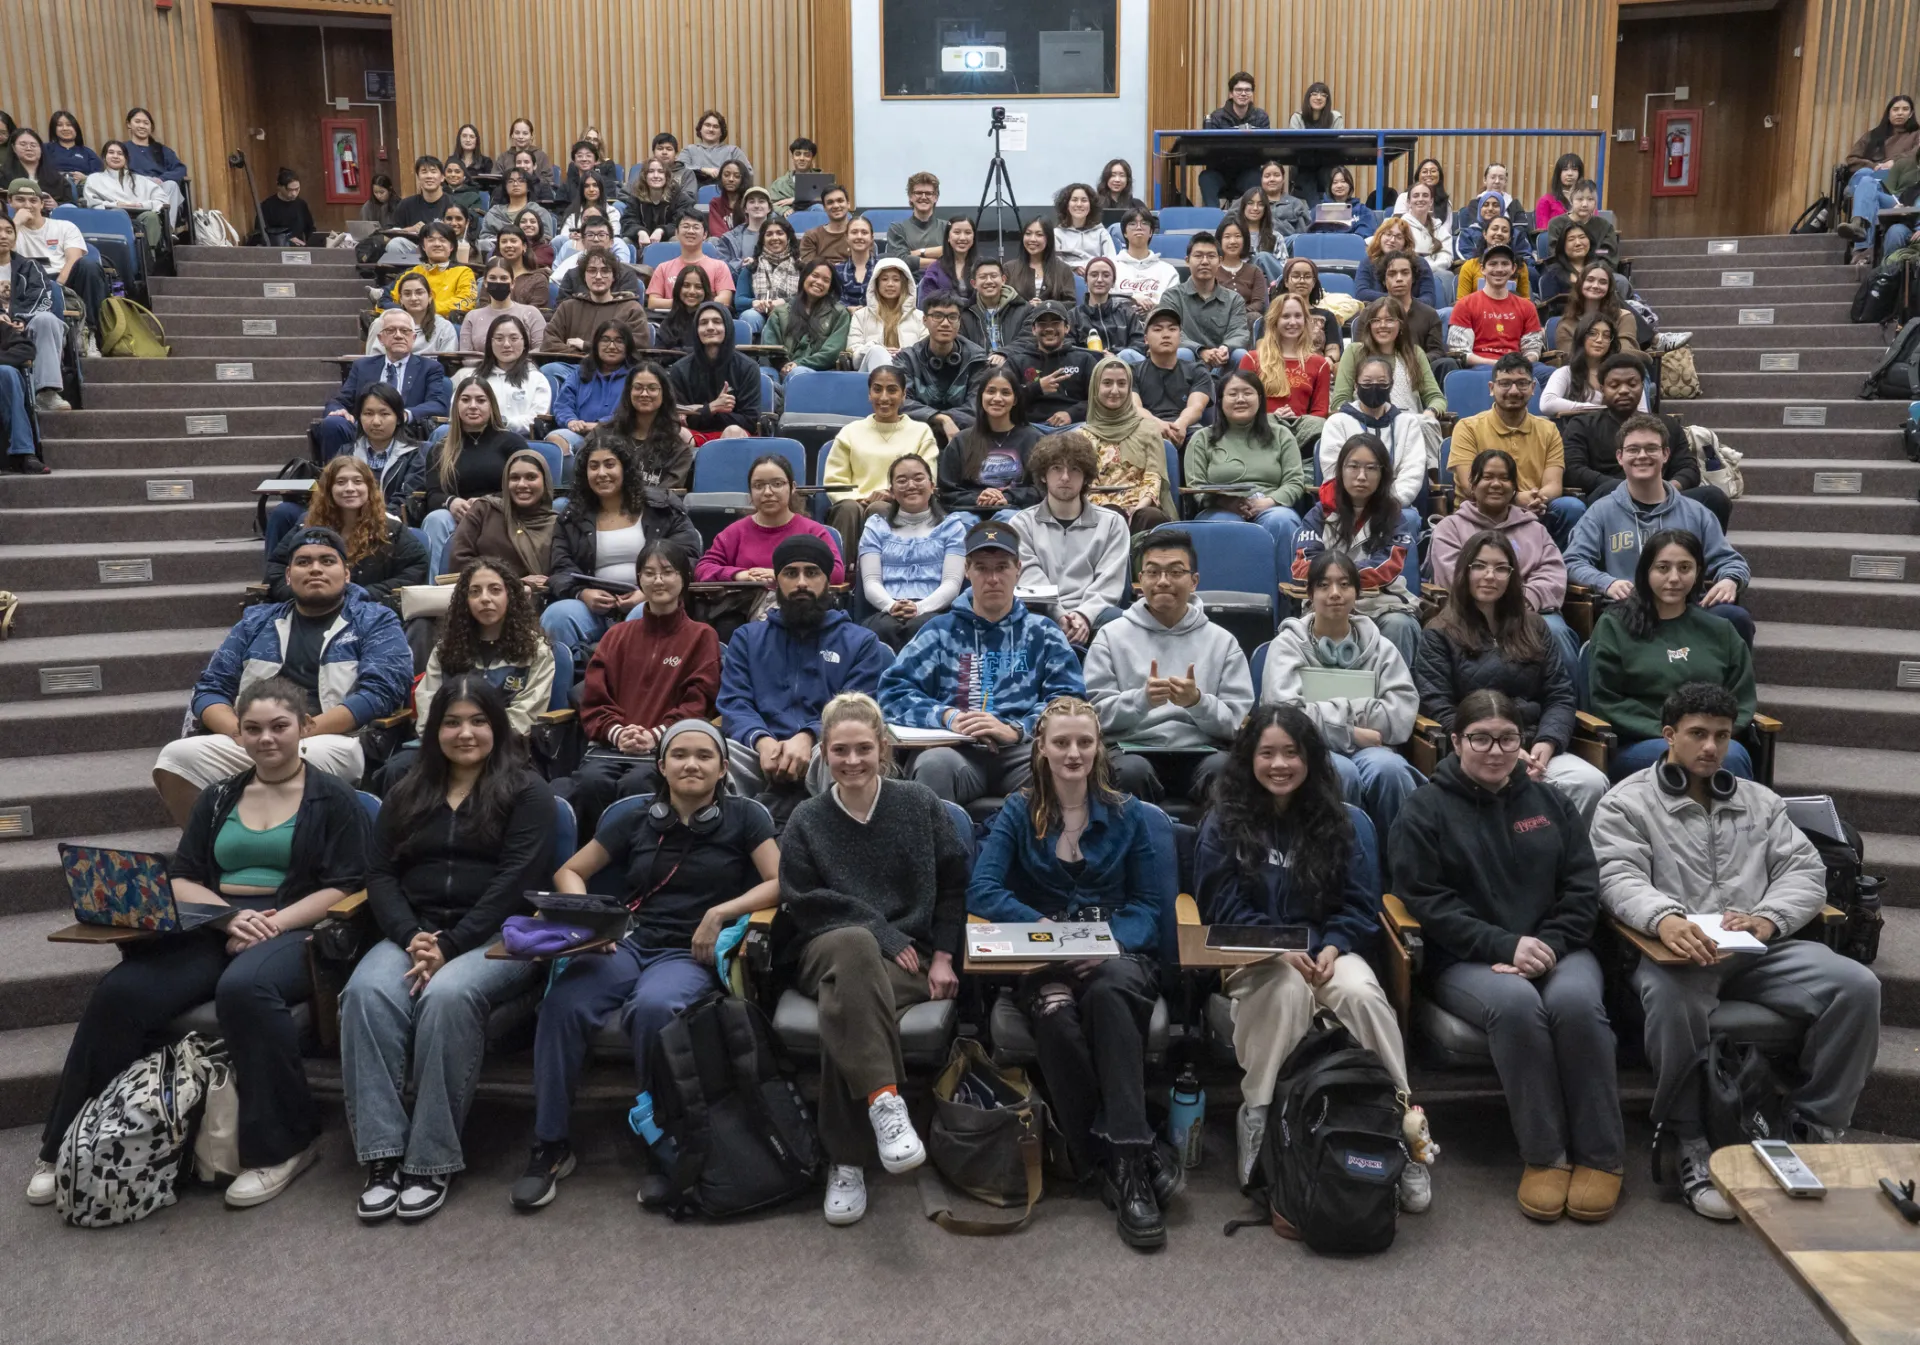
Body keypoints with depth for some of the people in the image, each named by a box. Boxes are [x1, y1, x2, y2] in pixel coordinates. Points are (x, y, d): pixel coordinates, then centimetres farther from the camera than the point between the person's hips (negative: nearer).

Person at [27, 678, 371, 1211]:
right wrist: (230, 916, -9)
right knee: (119, 992, -22)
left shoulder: (332, 797, 5)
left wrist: (274, 922, -18)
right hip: (212, 929, 5)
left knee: (243, 987, -38)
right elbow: (181, 878, 12)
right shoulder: (218, 795, 19)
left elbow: (344, 887, -4)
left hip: (294, 930, -4)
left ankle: (283, 1145, -24)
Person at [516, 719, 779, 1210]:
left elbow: (778, 883, 1)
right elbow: (569, 872, 20)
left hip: (690, 953, -3)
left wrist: (720, 912, -12)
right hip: (627, 943, 3)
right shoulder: (635, 822, 17)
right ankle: (551, 1144, -14)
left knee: (652, 1006, -38)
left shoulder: (743, 817, 9)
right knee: (563, 1002, -30)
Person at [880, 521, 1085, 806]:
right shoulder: (941, 631, 20)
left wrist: (1015, 730, -14)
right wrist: (946, 717, -10)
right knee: (935, 763, -36)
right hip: (957, 749, 0)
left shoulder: (1043, 634, 19)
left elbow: (1069, 699, 4)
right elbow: (893, 690, 9)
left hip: (1023, 751, 0)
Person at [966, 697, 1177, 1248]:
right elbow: (982, 890, -4)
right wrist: (1045, 927, -20)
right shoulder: (1017, 812, 8)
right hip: (1042, 960, 0)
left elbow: (1151, 902, 6)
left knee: (1107, 993, -37)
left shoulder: (1127, 814, 11)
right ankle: (1127, 1157, -29)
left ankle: (1124, 1159, -38)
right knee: (1056, 1013, -36)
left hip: (1119, 953, 0)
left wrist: (1110, 942, -14)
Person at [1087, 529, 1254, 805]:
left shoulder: (1222, 642, 14)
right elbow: (1096, 714, 2)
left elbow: (1240, 723, 5)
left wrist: (1198, 702, -15)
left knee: (1228, 769, -33)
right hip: (1133, 749, -1)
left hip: (1201, 752, 1)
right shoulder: (1112, 636, 11)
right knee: (1131, 770, -35)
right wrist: (1142, 699, -17)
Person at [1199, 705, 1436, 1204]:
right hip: (1253, 954, -1)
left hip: (1328, 949, 2)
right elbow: (1222, 908, -2)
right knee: (1290, 989, -36)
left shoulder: (1347, 822, 8)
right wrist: (1282, 950, -17)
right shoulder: (1223, 823, 5)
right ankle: (1256, 1120, -27)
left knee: (1361, 993, -33)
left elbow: (1361, 905, 7)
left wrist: (1332, 947, -15)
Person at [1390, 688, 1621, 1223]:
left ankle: (1602, 1156, -16)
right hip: (1467, 960, -3)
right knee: (1515, 1002, -34)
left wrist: (1549, 946, -9)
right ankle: (1544, 1155, -20)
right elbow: (1428, 901, -6)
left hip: (1556, 950, 3)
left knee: (1574, 1000, -30)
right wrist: (1506, 945, -17)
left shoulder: (1549, 803, 15)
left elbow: (1583, 888, 9)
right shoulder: (1426, 810, 3)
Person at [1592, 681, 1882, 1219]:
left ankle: (1813, 1129, -8)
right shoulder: (1627, 802, 9)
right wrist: (1664, 918, -30)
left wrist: (1768, 918, -11)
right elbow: (1619, 877, -6)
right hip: (1675, 950, -4)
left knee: (1857, 985, -21)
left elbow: (1806, 870, 13)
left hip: (1760, 950, 5)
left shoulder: (1760, 802, 24)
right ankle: (1693, 1147, -21)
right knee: (1673, 999, -39)